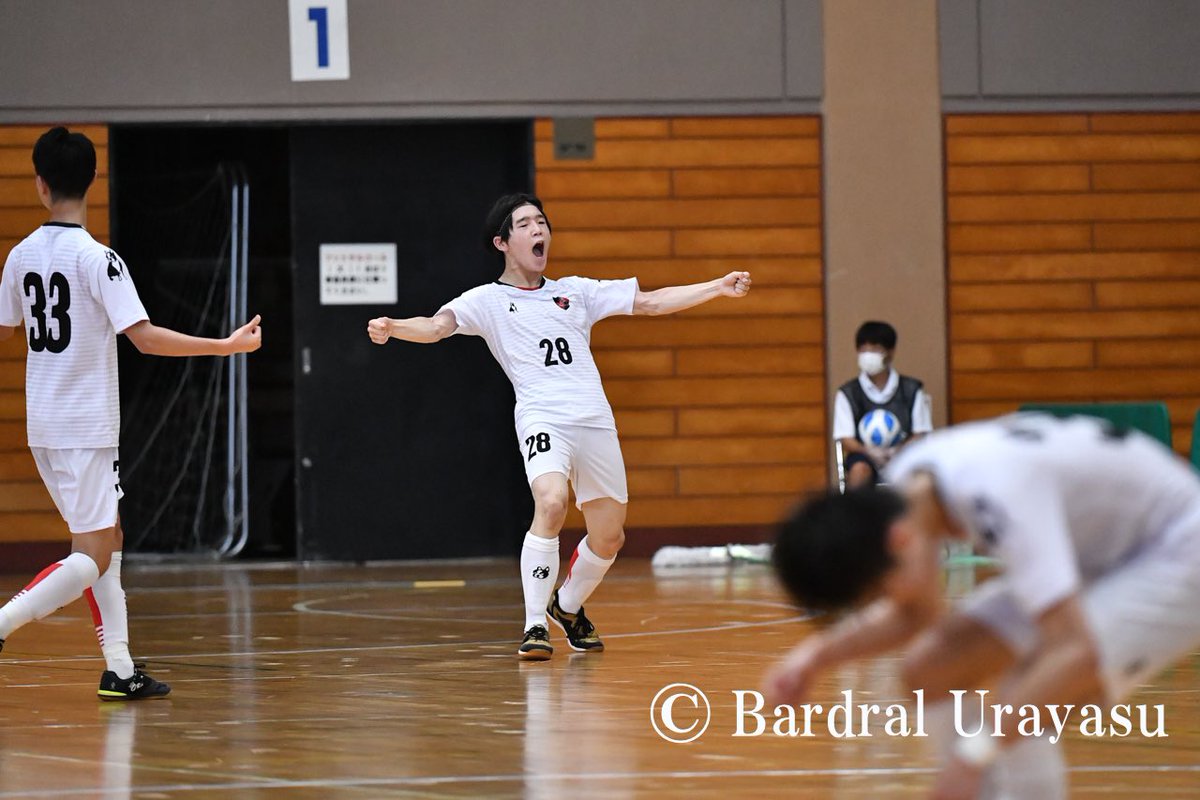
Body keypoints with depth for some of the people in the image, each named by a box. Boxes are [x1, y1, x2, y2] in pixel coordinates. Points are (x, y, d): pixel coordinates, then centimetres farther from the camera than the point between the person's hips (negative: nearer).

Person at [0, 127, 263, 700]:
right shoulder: (96, 258, -16)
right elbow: (144, 337, -22)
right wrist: (226, 346, -18)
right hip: (87, 426, -7)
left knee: (107, 540, 15)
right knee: (92, 558, -5)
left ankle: (119, 669, 13)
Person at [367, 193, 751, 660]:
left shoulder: (576, 291, 19)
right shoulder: (488, 301, 8)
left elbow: (650, 302, 19)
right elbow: (437, 326, -7)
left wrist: (718, 288, 11)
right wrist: (392, 328, -28)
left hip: (596, 422, 5)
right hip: (543, 418, -5)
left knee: (609, 537, 7)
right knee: (551, 504, -31)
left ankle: (568, 608, 37)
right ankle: (534, 627, -22)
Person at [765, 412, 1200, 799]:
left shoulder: (993, 497, -35)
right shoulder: (902, 488, -9)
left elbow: (1076, 651, -39)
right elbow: (917, 615, 8)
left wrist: (976, 752, -41)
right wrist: (820, 653, -8)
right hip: (1098, 557, 9)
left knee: (1018, 707, -26)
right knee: (929, 671, 1)